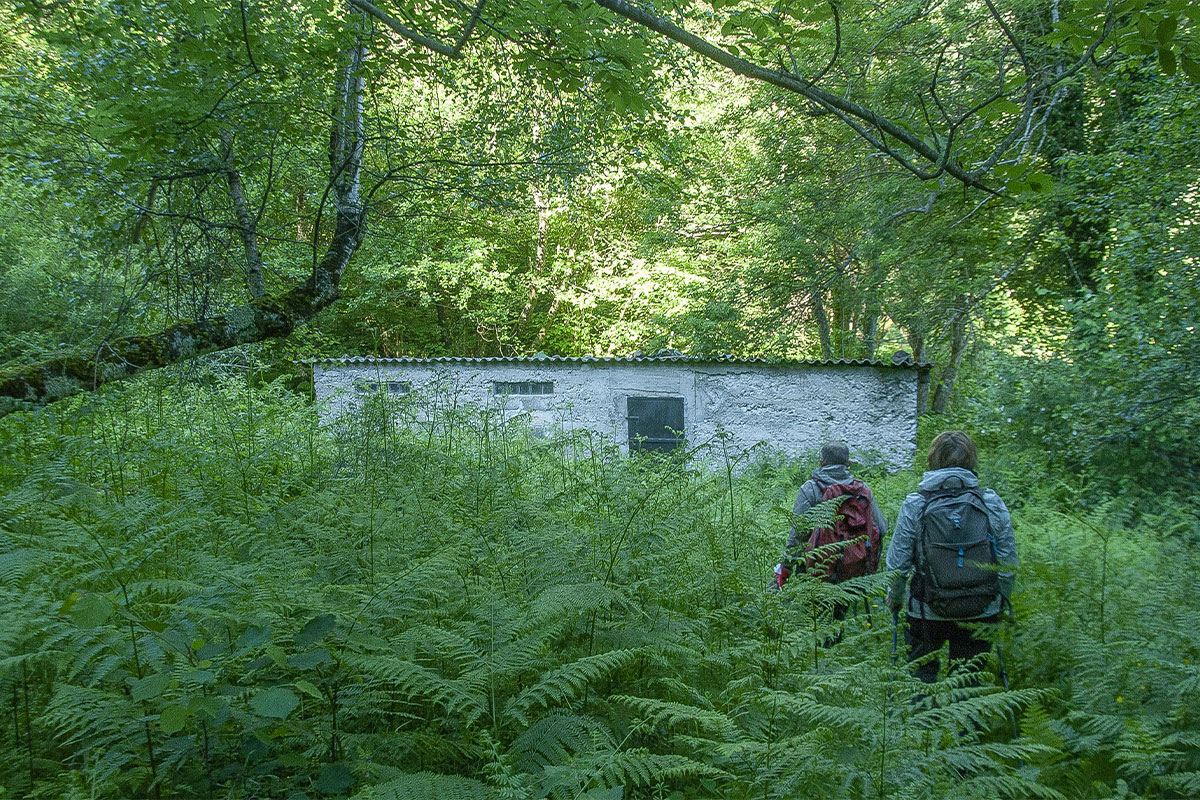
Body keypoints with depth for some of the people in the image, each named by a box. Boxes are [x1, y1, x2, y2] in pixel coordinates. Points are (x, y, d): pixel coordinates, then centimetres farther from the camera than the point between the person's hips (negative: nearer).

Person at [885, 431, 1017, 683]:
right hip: (981, 614, 2)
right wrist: (1000, 603, 14)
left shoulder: (914, 505, -10)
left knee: (921, 678, 16)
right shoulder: (992, 504, -6)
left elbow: (898, 563, -8)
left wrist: (894, 599, 10)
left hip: (926, 613, -1)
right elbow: (1008, 565, -2)